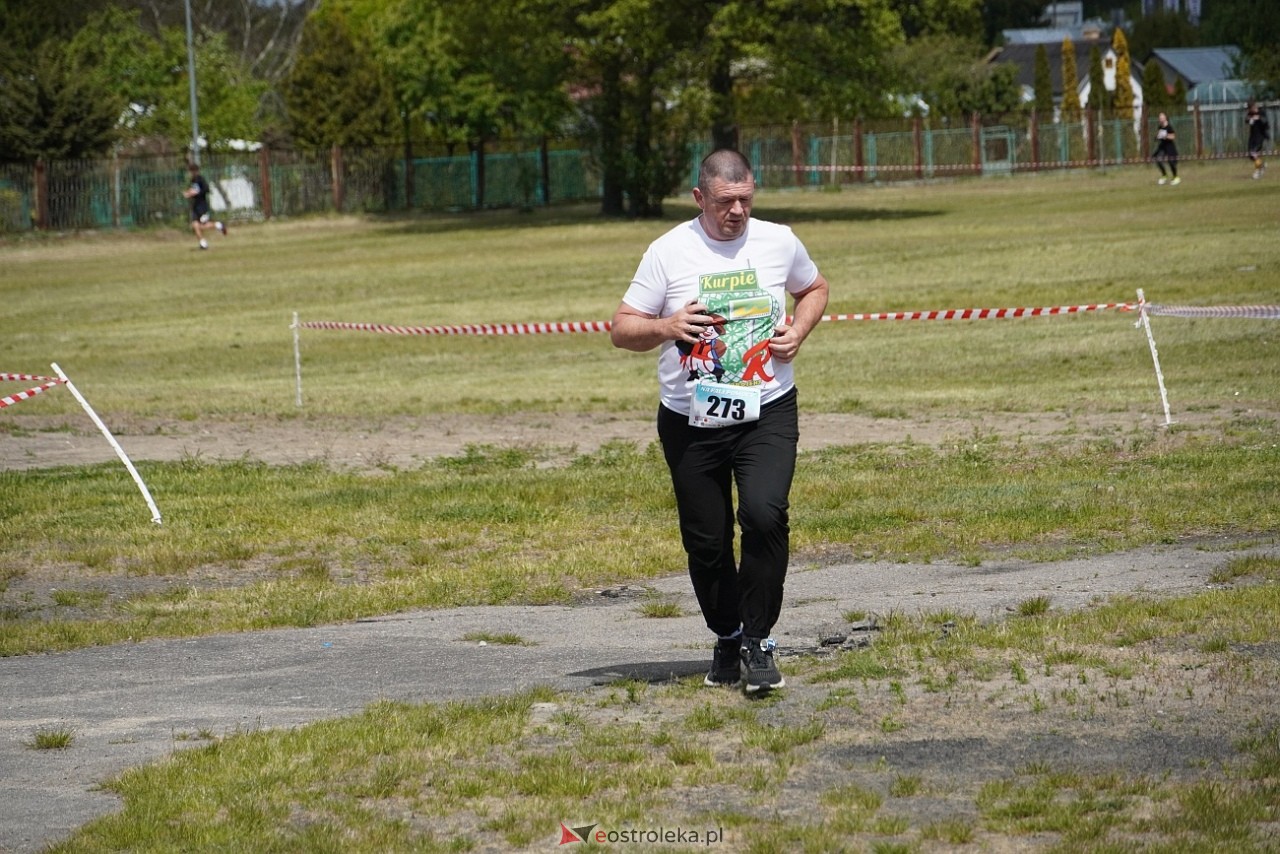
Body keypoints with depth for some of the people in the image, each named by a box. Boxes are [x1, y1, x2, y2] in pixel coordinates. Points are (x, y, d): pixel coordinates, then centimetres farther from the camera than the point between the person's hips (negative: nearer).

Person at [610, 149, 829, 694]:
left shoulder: (779, 242, 3)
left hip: (768, 414, 0)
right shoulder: (668, 251, -3)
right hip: (690, 424, 0)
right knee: (706, 541, 6)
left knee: (764, 514, -22)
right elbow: (621, 330, 0)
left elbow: (814, 288, 23)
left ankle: (758, 641, -10)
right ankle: (726, 638, 30)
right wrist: (667, 327, -21)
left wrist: (800, 329, 3)